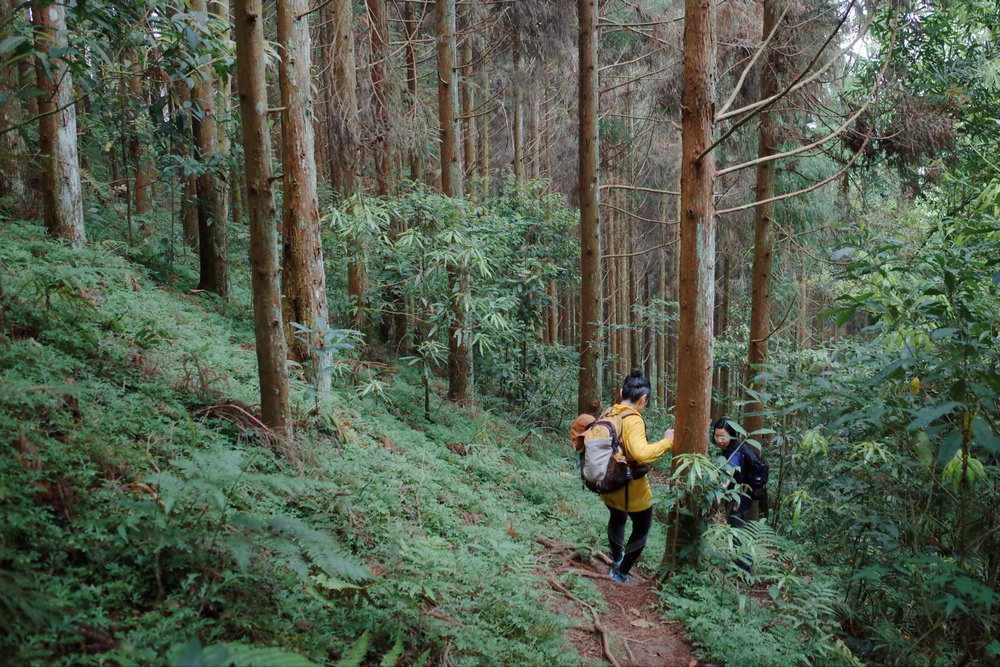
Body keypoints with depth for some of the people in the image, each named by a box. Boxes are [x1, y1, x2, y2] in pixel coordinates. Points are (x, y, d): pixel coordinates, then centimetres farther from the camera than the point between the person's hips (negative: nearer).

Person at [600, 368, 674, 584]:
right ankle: (620, 573, 19)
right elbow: (641, 453, -39)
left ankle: (616, 560, 51)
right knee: (641, 530, 17)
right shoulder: (633, 420, -25)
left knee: (617, 518, 34)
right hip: (631, 489, -7)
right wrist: (667, 442, -27)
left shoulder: (607, 414, -3)